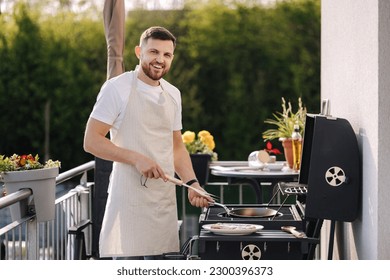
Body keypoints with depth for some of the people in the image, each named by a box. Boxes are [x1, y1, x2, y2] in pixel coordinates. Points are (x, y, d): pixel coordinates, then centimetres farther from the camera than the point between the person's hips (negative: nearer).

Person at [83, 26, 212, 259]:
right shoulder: (117, 88, -6)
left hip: (165, 197, 6)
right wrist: (135, 158, -20)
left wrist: (192, 183, 5)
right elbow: (91, 141, -9)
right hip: (129, 197, -6)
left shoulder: (173, 94, 13)